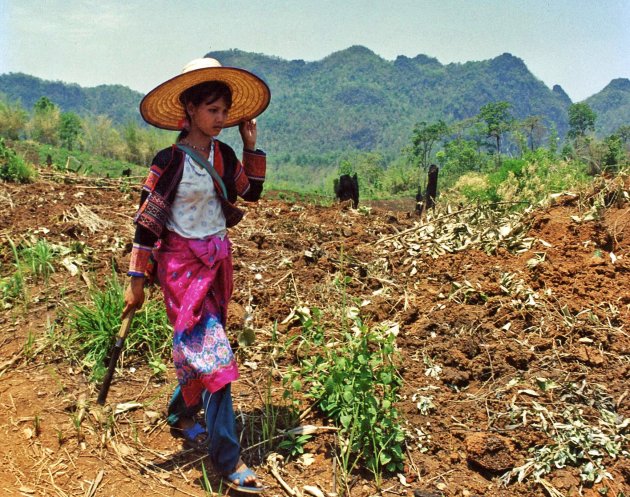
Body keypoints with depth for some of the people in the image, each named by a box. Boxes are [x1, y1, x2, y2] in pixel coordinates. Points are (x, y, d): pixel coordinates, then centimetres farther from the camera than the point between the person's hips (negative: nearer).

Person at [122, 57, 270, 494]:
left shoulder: (223, 155, 6)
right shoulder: (172, 160, -14)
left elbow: (252, 192, 15)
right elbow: (147, 221, -13)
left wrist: (252, 144, 7)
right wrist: (137, 280, -13)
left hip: (217, 261, 7)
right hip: (184, 265, -7)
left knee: (199, 349, 18)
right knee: (213, 355, -9)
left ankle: (182, 416, 42)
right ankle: (228, 459, -1)